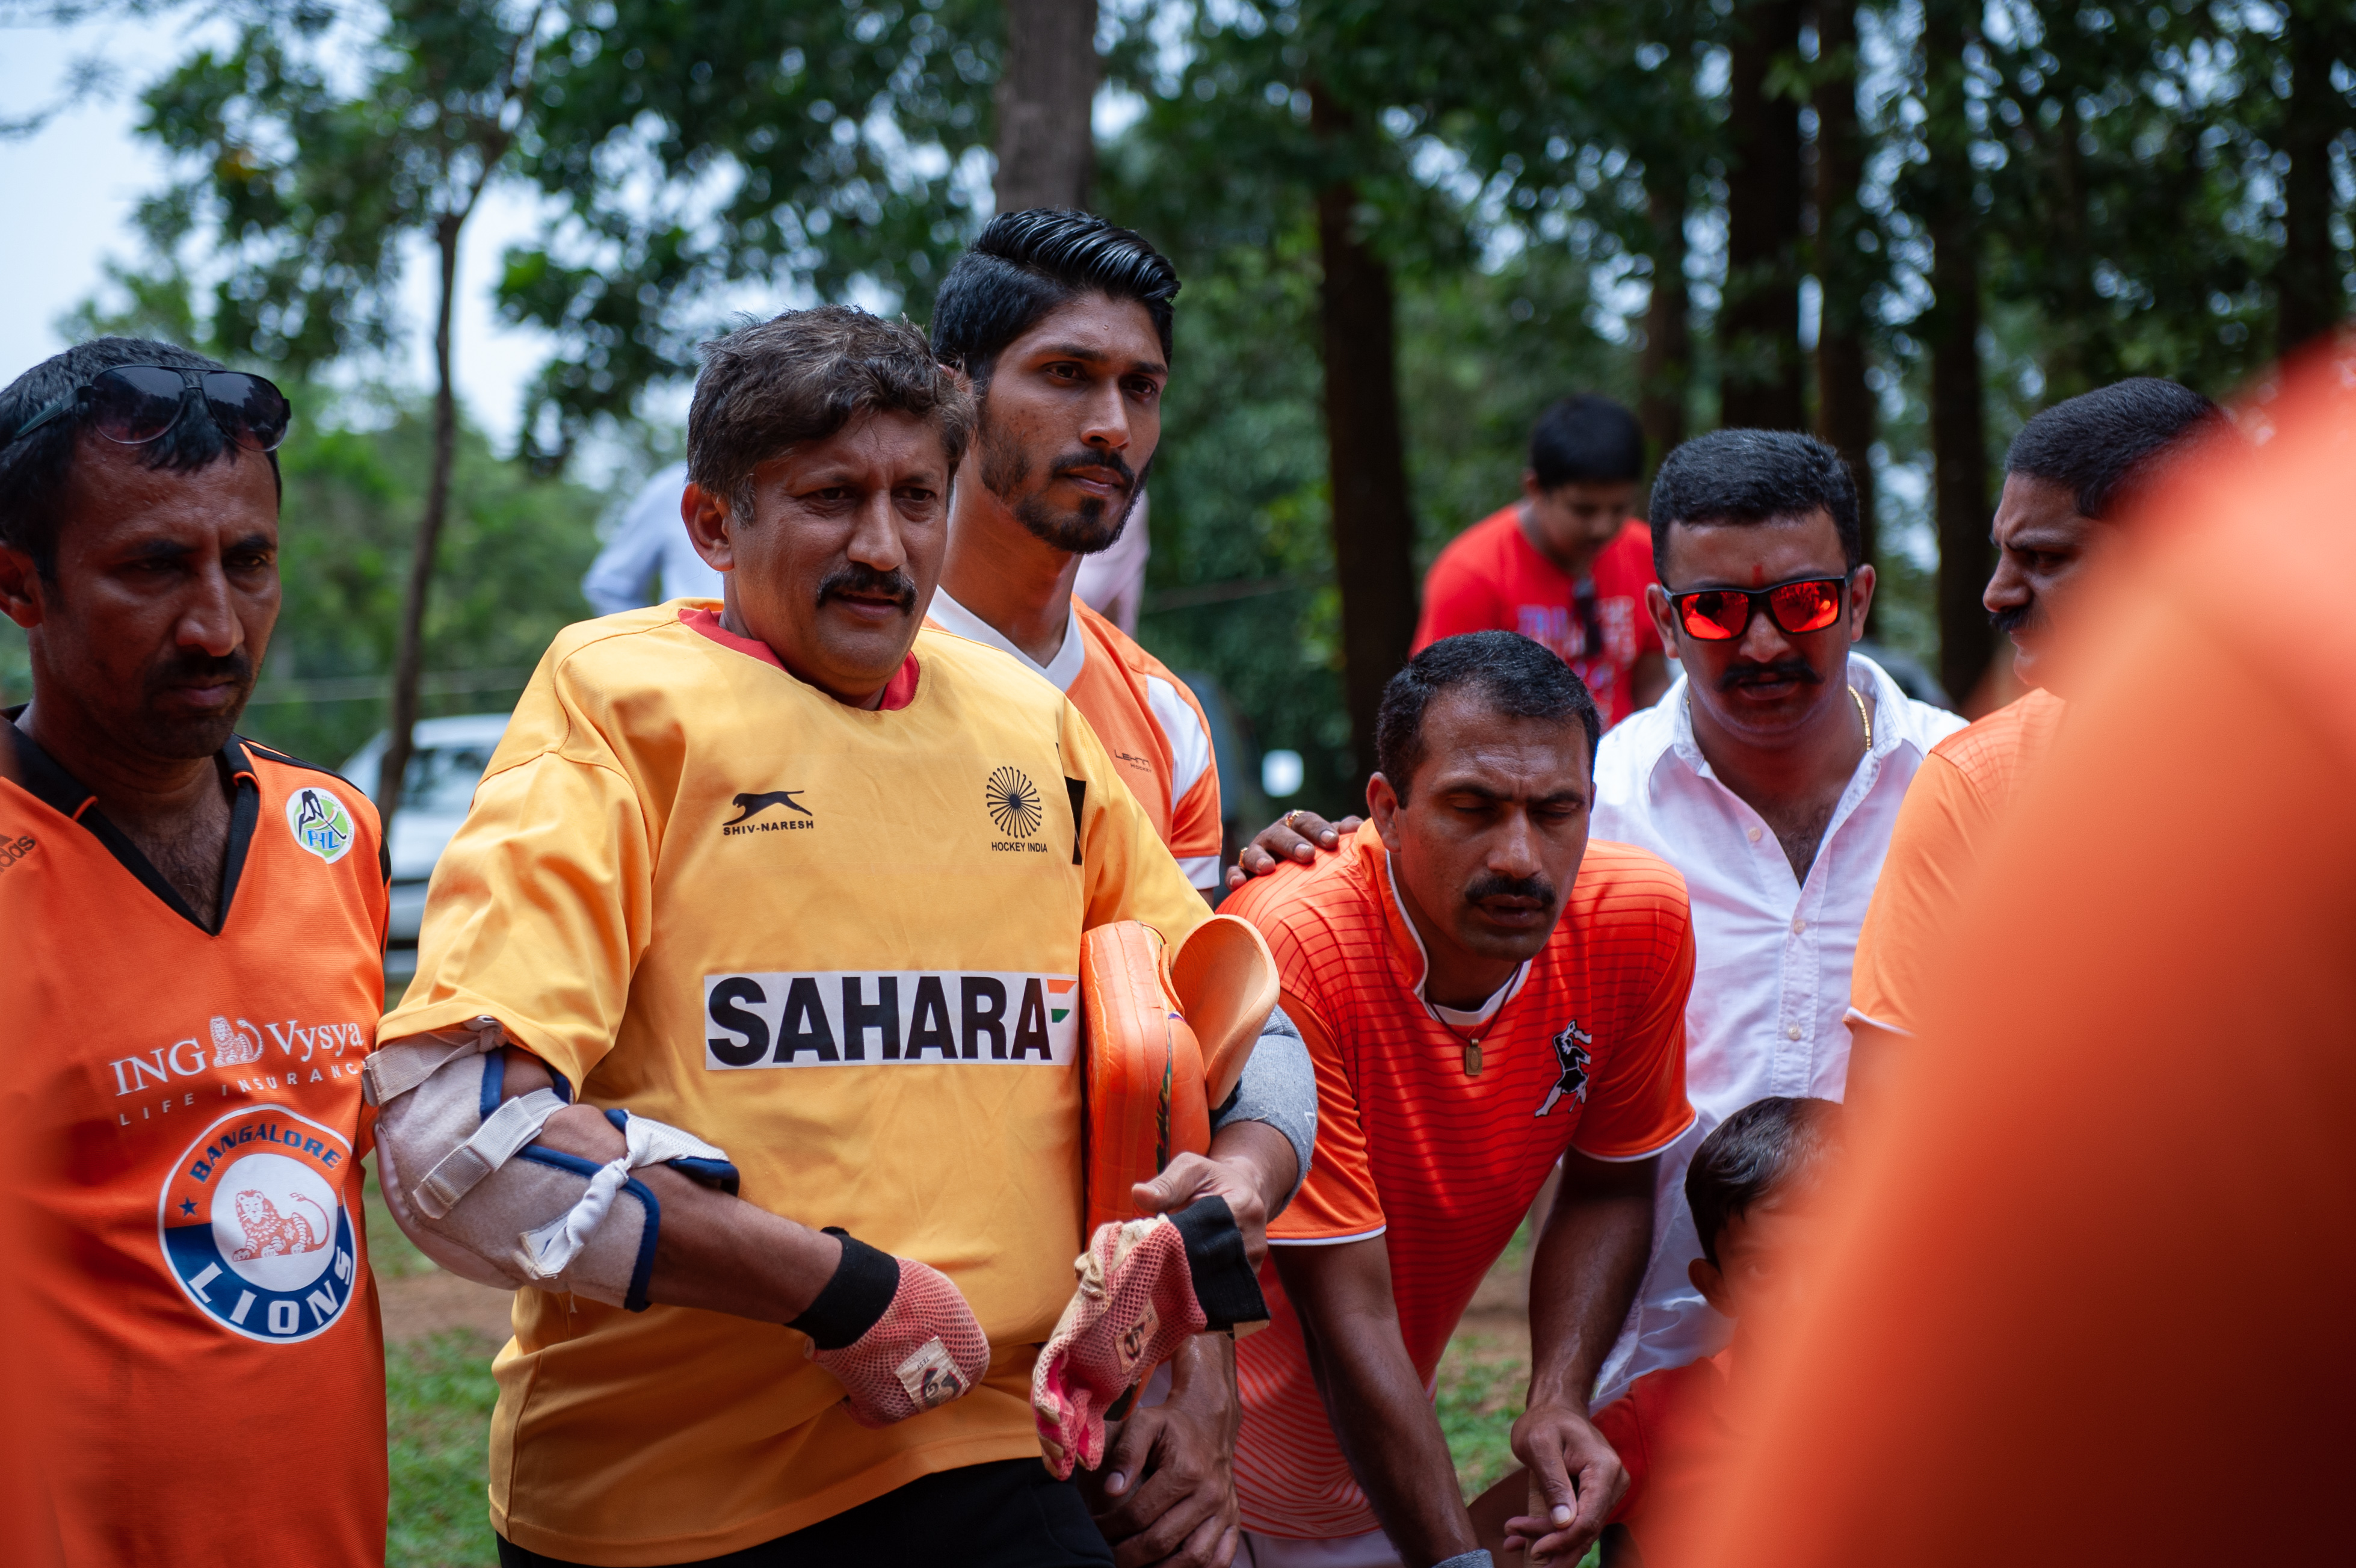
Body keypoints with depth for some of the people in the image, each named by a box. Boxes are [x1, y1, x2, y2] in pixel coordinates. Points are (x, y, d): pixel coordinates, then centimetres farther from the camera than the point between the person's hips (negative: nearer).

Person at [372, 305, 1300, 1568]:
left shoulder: (1030, 723, 11)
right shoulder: (618, 693, -5)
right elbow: (456, 1128, -17)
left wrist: (1242, 1177, -1)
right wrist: (845, 1291, -17)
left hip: (997, 1466, 4)